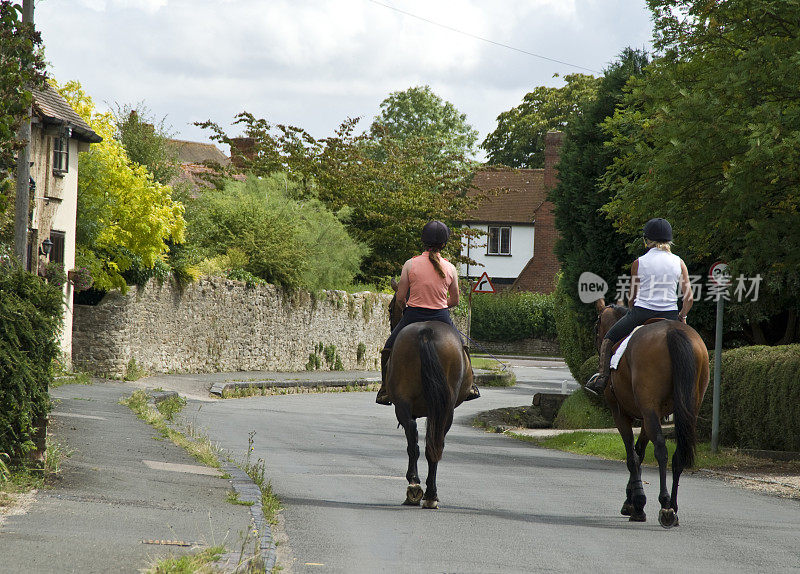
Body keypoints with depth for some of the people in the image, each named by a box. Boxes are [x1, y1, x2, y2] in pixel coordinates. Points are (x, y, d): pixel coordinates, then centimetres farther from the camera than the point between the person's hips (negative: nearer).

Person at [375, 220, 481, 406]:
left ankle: (385, 390, 12)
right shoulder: (450, 268, -1)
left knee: (389, 349, 19)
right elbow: (455, 300, 7)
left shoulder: (410, 264, -6)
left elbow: (400, 298, -4)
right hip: (441, 317, 2)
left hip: (413, 316, -2)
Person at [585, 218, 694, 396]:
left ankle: (603, 377, 4)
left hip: (641, 312, -2)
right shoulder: (679, 263, 2)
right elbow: (689, 298, 0)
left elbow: (632, 298, 4)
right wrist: (681, 317, 14)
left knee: (608, 339, 18)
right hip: (670, 315, 2)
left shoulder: (639, 263, -3)